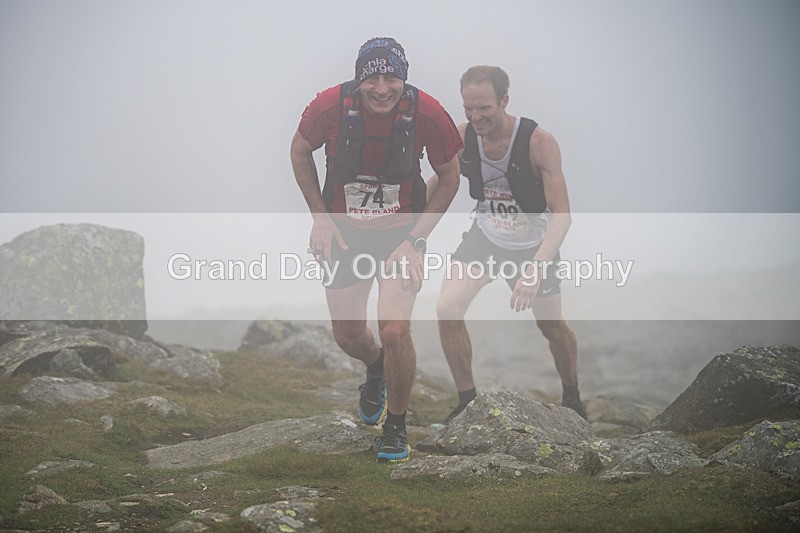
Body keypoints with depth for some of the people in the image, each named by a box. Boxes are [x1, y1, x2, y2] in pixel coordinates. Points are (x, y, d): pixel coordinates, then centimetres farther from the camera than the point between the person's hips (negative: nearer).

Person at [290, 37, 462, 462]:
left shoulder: (426, 112, -23)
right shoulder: (331, 105, -22)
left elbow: (449, 178, -6)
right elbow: (300, 151, 0)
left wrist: (414, 239, -12)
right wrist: (320, 217, -5)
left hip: (402, 232, -2)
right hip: (344, 234, 2)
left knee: (395, 331, -17)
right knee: (347, 336, 10)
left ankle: (396, 426, 9)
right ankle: (376, 369, 49)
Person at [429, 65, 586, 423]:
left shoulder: (539, 142, -30)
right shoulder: (461, 137, -19)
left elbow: (561, 214, -31)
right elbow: (436, 185, 0)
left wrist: (536, 266, -44)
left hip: (533, 243, -2)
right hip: (485, 236, 3)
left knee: (552, 327, 9)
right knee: (447, 309, -16)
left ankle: (571, 397, 37)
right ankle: (466, 400, 0)